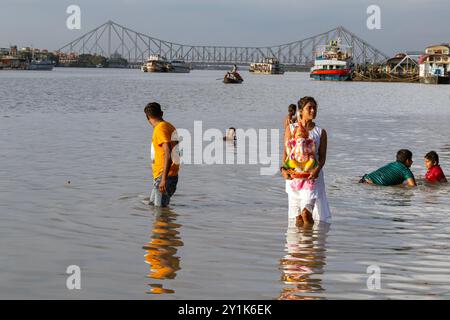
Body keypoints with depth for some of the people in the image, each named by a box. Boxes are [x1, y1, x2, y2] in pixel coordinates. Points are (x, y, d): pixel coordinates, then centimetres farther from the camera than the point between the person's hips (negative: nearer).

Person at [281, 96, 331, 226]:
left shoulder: (320, 132, 5)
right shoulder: (291, 130, 6)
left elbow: (322, 156, 0)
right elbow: (286, 153, 4)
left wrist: (317, 169, -19)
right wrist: (283, 169, -13)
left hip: (312, 176, -1)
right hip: (293, 175, 1)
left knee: (306, 212, -15)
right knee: (298, 218, 4)